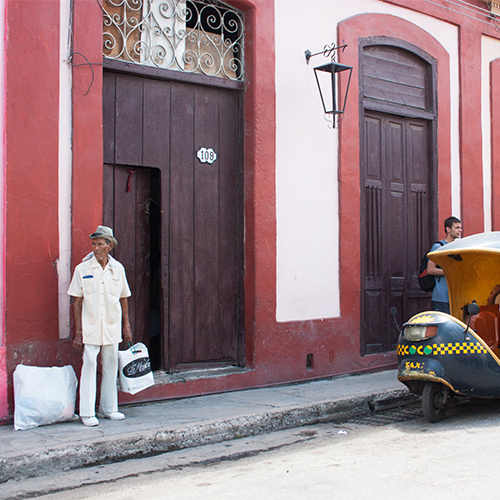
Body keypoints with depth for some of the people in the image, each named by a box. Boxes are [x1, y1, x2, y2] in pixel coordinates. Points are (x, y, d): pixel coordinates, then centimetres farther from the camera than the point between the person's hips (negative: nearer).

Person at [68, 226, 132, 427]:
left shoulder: (117, 268, 4)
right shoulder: (82, 269, -4)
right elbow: (77, 301, -2)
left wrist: (126, 325, 11)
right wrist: (78, 332, -5)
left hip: (112, 327, 3)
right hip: (90, 327, -3)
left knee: (111, 367, 9)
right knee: (89, 367, -5)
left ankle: (108, 408, 21)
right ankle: (87, 413, 3)